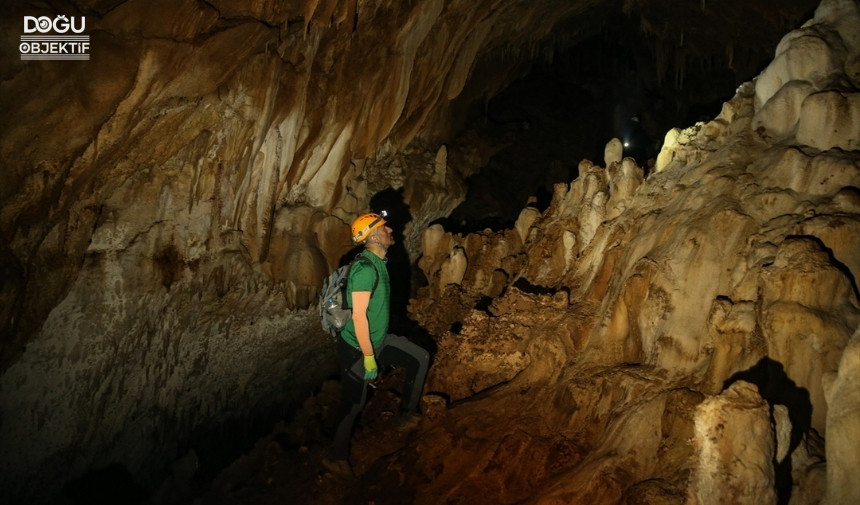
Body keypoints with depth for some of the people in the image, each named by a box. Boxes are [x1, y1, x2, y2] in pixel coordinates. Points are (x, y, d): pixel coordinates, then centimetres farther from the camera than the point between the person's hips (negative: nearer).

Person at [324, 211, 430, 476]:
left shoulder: (378, 262, 4)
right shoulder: (365, 268, -27)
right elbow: (359, 316, -29)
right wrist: (369, 357, -25)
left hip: (378, 340, 9)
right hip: (357, 347, -9)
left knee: (420, 358, 12)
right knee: (354, 403, 4)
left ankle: (407, 415, 23)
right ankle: (335, 456, 25)